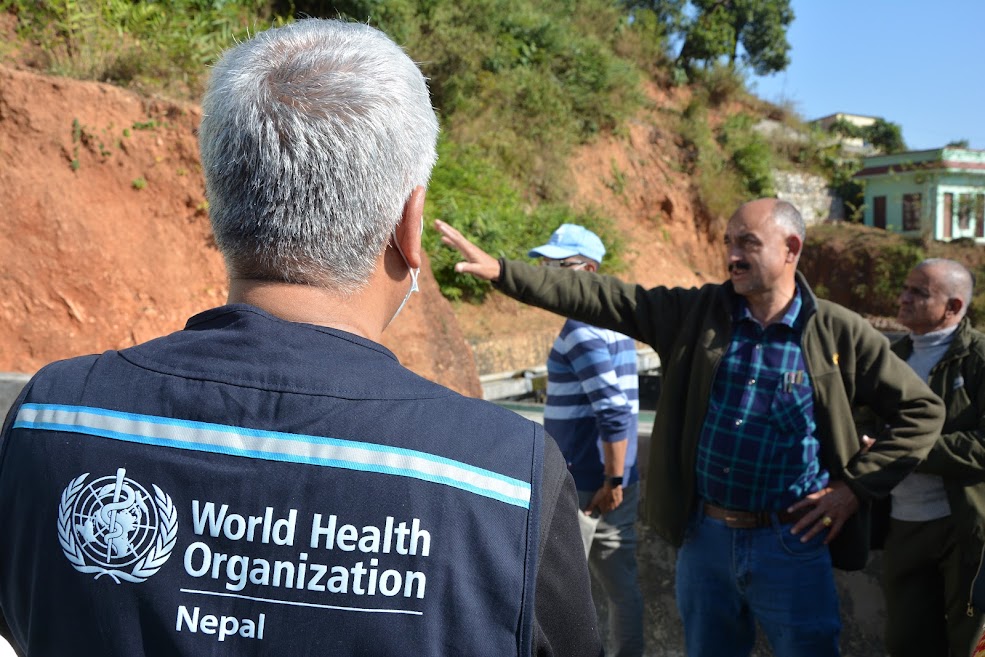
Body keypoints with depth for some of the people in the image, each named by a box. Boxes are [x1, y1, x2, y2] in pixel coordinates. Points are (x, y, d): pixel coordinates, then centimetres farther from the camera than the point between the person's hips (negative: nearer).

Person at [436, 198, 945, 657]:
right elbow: (600, 297, -5)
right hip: (703, 535, 3)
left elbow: (922, 410, 1)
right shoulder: (700, 311, 0)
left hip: (792, 545, -3)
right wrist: (501, 270, -11)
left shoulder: (839, 333, -6)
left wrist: (855, 487, -6)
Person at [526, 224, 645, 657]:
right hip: (609, 479, 9)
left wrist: (612, 481, -19)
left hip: (585, 482, -9)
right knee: (622, 586, 15)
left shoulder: (582, 328, -17)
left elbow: (615, 411, -25)